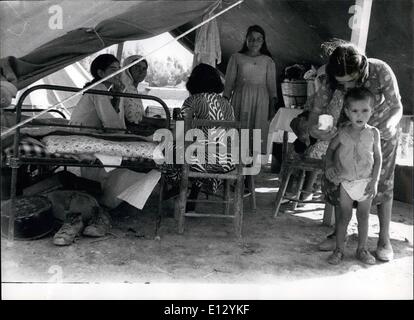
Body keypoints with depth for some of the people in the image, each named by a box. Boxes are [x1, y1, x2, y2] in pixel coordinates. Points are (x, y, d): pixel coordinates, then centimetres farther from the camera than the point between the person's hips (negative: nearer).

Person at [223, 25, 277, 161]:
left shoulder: (268, 61, 12)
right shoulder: (236, 58, 10)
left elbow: (271, 85, 9)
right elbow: (229, 82, 8)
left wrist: (273, 105, -1)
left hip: (261, 101, 1)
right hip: (240, 98, -1)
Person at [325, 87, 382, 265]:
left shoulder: (373, 133, -6)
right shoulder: (342, 132, -6)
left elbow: (378, 157, -1)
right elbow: (331, 149, 9)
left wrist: (374, 180, -7)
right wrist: (329, 165, -8)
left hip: (366, 181, 0)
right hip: (346, 180, 0)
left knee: (363, 216, 9)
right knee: (345, 215, 5)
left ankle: (362, 249, 24)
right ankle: (339, 250, 15)